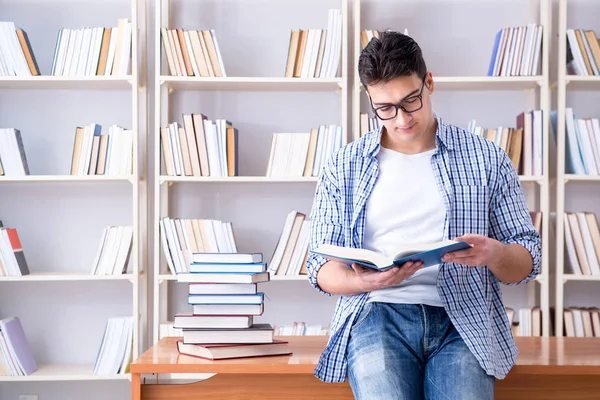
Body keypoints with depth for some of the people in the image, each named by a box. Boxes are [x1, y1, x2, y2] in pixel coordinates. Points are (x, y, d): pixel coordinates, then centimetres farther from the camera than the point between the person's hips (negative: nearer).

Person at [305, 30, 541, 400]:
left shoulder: (486, 159, 11)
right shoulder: (343, 167, 12)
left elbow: (526, 264, 11)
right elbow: (322, 269, 10)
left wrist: (494, 254, -13)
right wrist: (363, 281, -13)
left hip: (463, 318, 1)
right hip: (377, 313, 0)